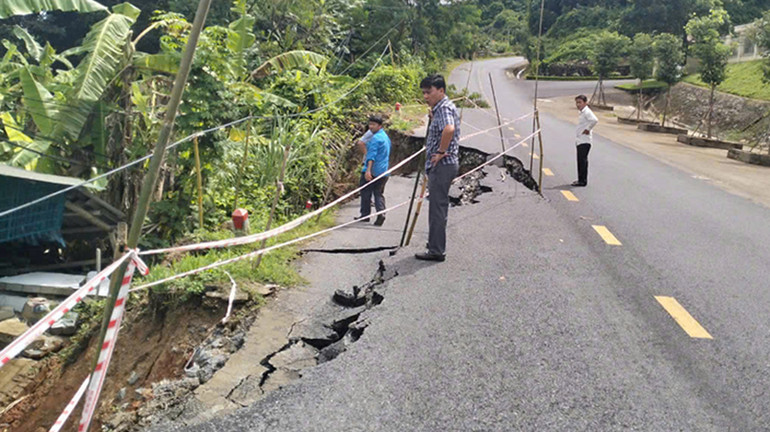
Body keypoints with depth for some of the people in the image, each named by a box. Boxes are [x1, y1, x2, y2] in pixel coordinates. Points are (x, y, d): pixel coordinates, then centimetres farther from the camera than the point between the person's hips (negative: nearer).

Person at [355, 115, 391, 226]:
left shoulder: (375, 138, -13)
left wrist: (368, 170, -31)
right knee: (379, 194, 8)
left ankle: (365, 215, 8)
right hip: (383, 171, 8)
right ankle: (381, 212, -9)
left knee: (366, 193, 3)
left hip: (372, 171, -8)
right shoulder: (386, 137, 17)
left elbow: (371, 155, -24)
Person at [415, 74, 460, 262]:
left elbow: (449, 129, -36)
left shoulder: (444, 108, -15)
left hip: (442, 165, -11)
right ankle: (436, 245, 27)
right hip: (441, 165, 11)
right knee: (438, 206, 17)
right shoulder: (440, 108, 18)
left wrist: (441, 151, -25)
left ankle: (436, 251, -1)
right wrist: (432, 116, 20)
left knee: (437, 207, -7)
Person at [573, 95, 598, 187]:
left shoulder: (587, 112, -13)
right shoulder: (582, 112, 17)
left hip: (584, 141, -10)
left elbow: (595, 120, -29)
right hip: (579, 140, 10)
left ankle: (583, 181, -6)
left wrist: (588, 129, -19)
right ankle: (581, 180, 20)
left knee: (583, 160, -8)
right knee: (580, 160, 13)